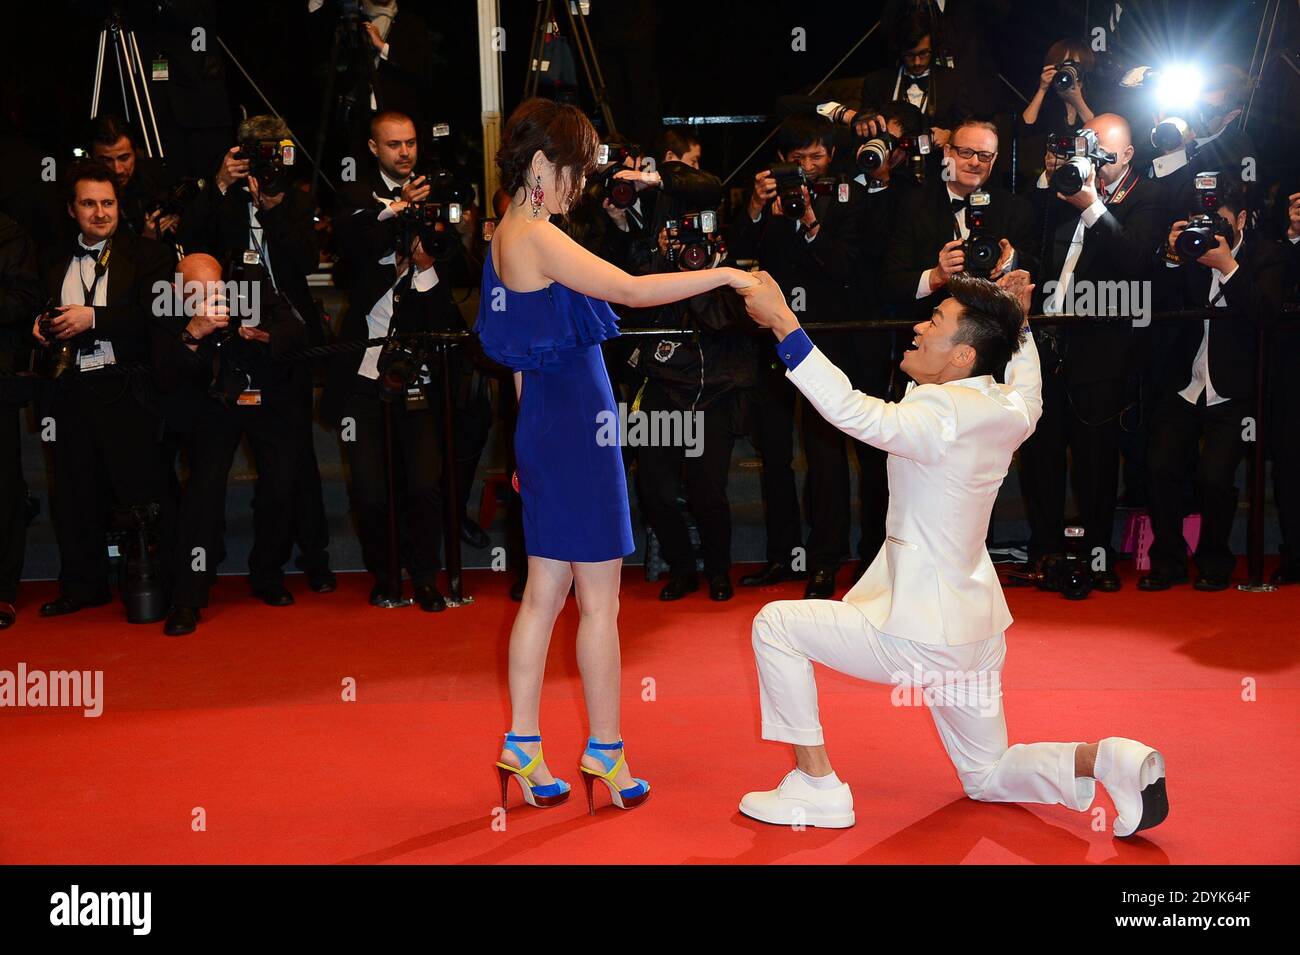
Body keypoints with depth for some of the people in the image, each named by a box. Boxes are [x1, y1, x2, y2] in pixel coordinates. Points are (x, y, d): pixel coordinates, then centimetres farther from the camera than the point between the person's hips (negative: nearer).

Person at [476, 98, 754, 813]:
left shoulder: (509, 236, 14)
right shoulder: (536, 238, -15)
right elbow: (632, 290, -22)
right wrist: (727, 275, -16)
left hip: (548, 423, 10)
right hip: (574, 422, -10)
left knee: (545, 592, 11)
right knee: (599, 595, -1)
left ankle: (522, 747, 15)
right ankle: (605, 753, 8)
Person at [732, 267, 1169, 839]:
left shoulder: (944, 415, -23)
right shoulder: (1010, 411, 2)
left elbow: (852, 410, -33)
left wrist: (782, 322, -32)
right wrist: (1017, 322, 23)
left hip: (922, 636, -9)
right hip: (975, 633, 9)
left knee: (776, 625, 2)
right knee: (987, 777, 24)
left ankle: (817, 786, 3)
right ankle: (1103, 760, 0)